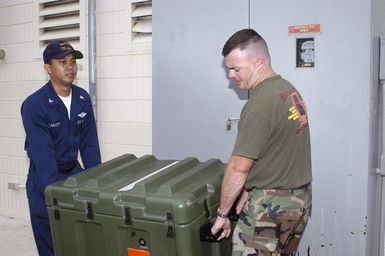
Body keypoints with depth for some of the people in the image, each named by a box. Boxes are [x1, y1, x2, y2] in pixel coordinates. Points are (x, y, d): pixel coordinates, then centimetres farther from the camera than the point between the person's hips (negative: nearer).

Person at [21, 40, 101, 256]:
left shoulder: (83, 99, -3)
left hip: (74, 172, 5)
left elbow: (90, 144, -1)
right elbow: (43, 156, -26)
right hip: (45, 179, -4)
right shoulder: (34, 105, -20)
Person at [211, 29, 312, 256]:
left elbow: (238, 169, -18)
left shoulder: (260, 104, -21)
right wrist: (248, 191, 11)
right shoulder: (289, 89, 8)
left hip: (272, 203, -9)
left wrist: (222, 214, -7)